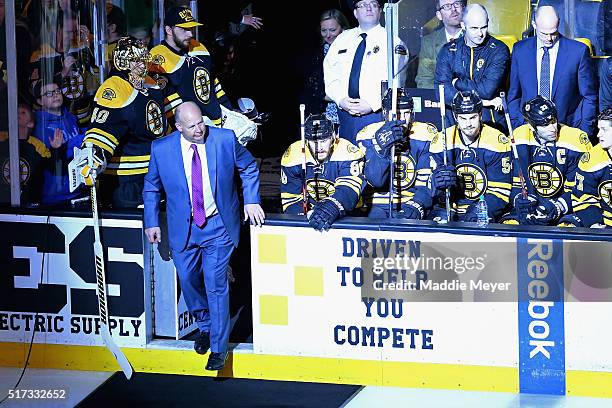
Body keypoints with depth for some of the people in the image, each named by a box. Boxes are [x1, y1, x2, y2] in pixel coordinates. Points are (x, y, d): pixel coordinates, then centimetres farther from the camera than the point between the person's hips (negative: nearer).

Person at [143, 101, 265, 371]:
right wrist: (151, 223, 3)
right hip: (183, 228, 2)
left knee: (216, 286, -4)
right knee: (188, 281, 12)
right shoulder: (162, 149, -9)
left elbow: (249, 168, 7)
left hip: (218, 227, -2)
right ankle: (205, 326, 40)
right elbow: (152, 188, 7)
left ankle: (218, 346, 9)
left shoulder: (225, 139, -11)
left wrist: (251, 200, -1)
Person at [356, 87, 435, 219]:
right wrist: (382, 147, -27)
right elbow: (376, 181, -12)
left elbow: (428, 185, -3)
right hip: (378, 206, 0)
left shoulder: (426, 136, 0)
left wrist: (415, 208, -22)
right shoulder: (369, 135, -1)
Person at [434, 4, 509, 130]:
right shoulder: (448, 51, 7)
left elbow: (488, 89, -13)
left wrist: (458, 82, -1)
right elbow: (441, 91, -5)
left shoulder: (499, 50, 0)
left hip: (492, 123, -1)